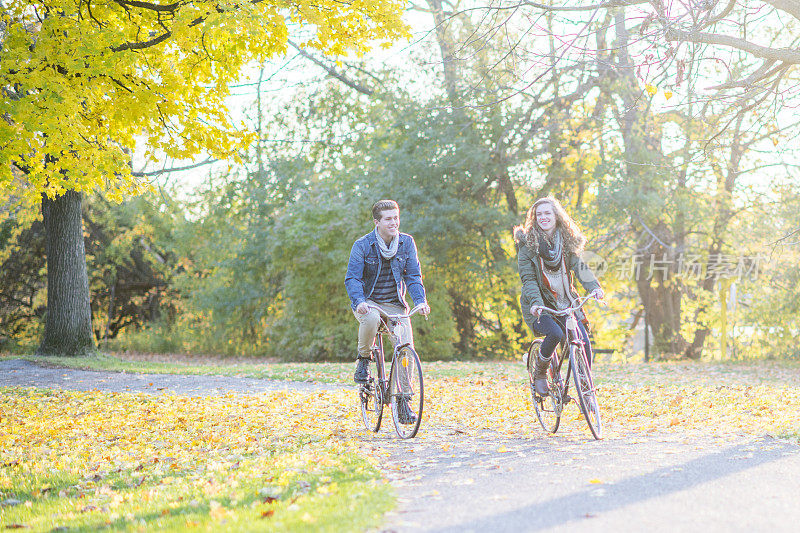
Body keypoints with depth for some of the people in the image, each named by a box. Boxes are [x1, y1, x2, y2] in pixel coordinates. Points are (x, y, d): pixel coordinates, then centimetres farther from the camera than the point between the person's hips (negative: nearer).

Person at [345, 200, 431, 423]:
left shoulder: (407, 243, 0)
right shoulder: (362, 245, -9)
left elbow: (413, 276, 0)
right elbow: (352, 278, -13)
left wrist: (420, 300, -18)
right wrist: (359, 301, -32)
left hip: (395, 304, 3)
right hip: (369, 302, -3)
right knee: (371, 318, -39)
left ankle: (403, 400, -2)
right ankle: (363, 359, -11)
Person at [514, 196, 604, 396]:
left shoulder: (568, 241, 5)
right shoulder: (527, 244, -5)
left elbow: (580, 267, -7)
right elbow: (528, 279, -11)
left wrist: (594, 287, -26)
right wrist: (535, 303, -28)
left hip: (565, 302, 3)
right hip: (540, 305, -3)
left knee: (583, 342, -13)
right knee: (555, 333, -31)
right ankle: (539, 372, -3)